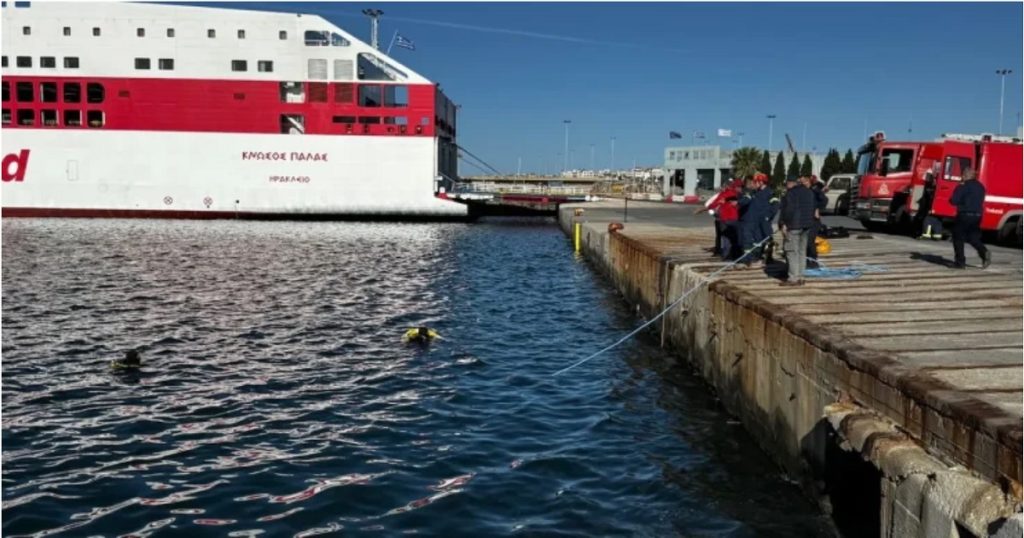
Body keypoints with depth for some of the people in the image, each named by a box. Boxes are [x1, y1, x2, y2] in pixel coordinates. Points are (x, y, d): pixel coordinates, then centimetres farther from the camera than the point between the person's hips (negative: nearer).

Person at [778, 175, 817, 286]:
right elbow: (812, 208, 20)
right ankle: (800, 277, 14)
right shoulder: (809, 192, 15)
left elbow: (788, 210, -18)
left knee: (792, 251, -7)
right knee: (802, 251, 12)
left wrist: (783, 223, -13)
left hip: (794, 226, -8)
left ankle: (793, 278, -9)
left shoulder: (790, 193, -12)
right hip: (806, 225, 9)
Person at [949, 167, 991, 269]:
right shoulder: (981, 187, 12)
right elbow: (981, 201, 21)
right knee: (974, 237, 15)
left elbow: (954, 200, -15)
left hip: (965, 215, -7)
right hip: (977, 215, 7)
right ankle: (984, 252, -9)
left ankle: (960, 261, 3)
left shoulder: (962, 187, -12)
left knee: (958, 238, 3)